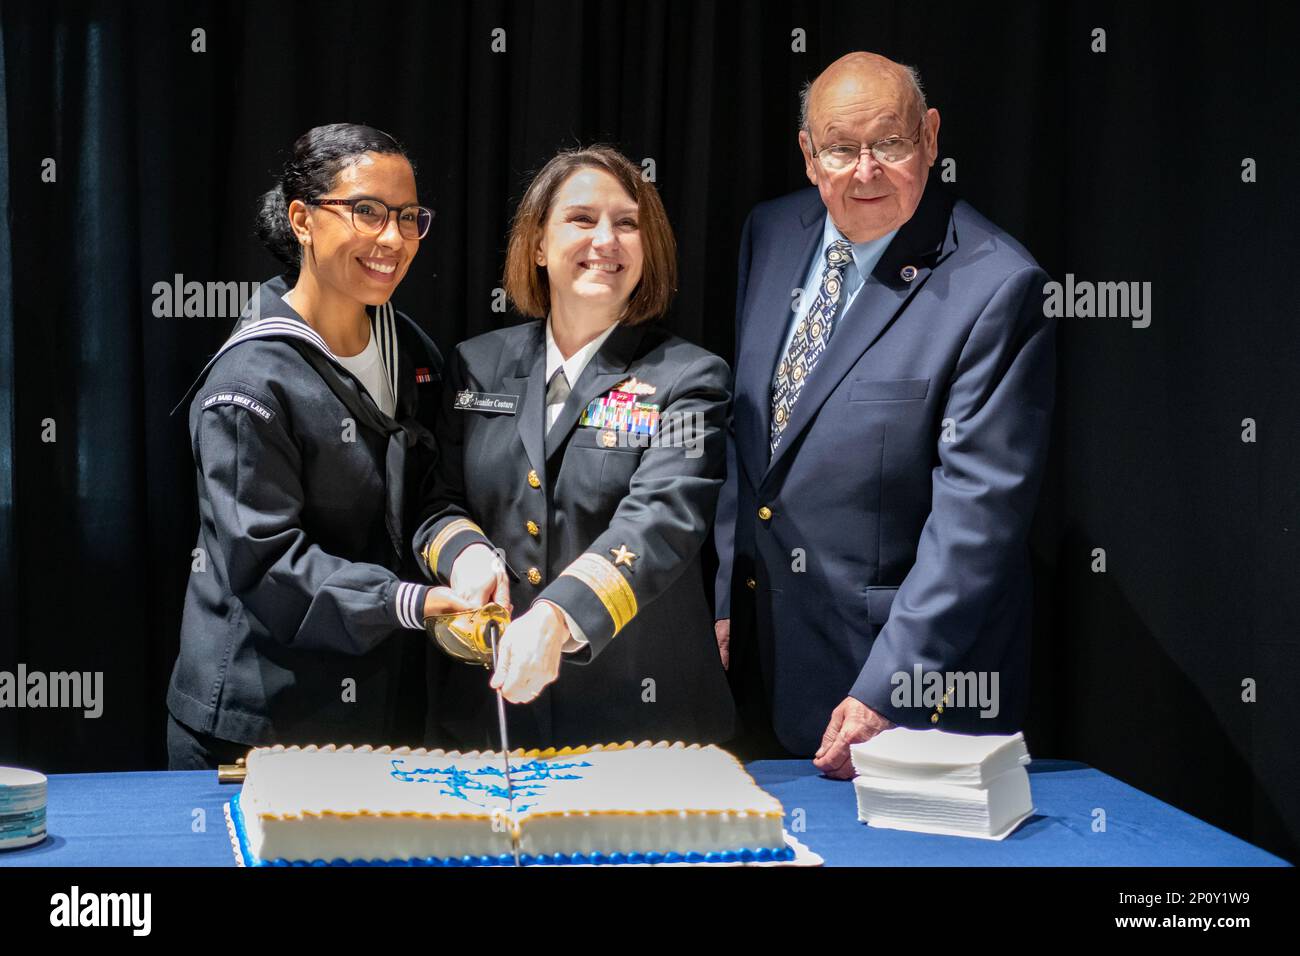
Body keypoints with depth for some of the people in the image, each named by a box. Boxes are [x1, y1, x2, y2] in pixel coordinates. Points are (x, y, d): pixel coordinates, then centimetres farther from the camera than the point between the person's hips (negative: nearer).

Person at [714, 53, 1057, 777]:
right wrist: (724, 598, 9)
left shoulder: (997, 287, -17)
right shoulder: (771, 235, 4)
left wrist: (885, 690, -22)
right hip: (766, 652, 6)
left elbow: (979, 508, -20)